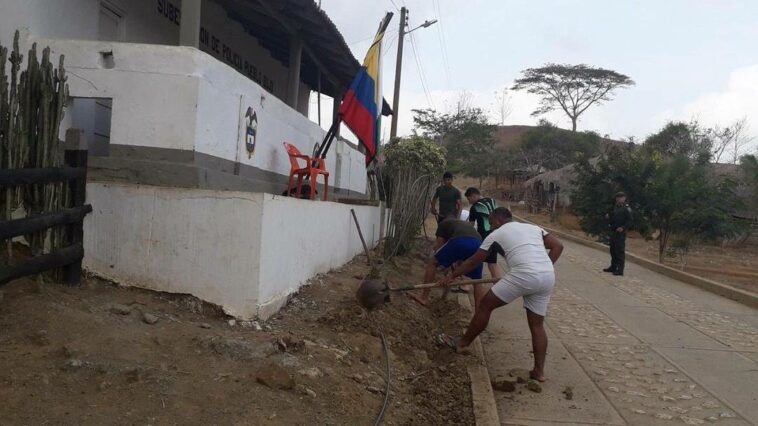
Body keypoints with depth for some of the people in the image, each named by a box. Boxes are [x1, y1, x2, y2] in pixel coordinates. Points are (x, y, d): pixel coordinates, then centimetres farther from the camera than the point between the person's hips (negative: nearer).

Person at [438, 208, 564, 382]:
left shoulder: (496, 234, 15)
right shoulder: (534, 227, 28)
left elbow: (473, 262, 21)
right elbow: (558, 246, 18)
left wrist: (451, 276, 33)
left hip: (525, 275, -6)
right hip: (548, 278, 6)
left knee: (486, 304, 11)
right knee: (537, 324, 18)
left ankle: (463, 342, 22)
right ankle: (539, 371, 19)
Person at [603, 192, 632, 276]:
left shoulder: (626, 209, -8)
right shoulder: (616, 207, 17)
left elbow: (629, 221, -14)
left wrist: (623, 227, -27)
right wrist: (608, 216, 5)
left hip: (620, 232, -9)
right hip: (613, 231, 9)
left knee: (620, 251, -8)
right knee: (613, 250, 16)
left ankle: (620, 270, -6)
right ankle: (613, 267, 28)